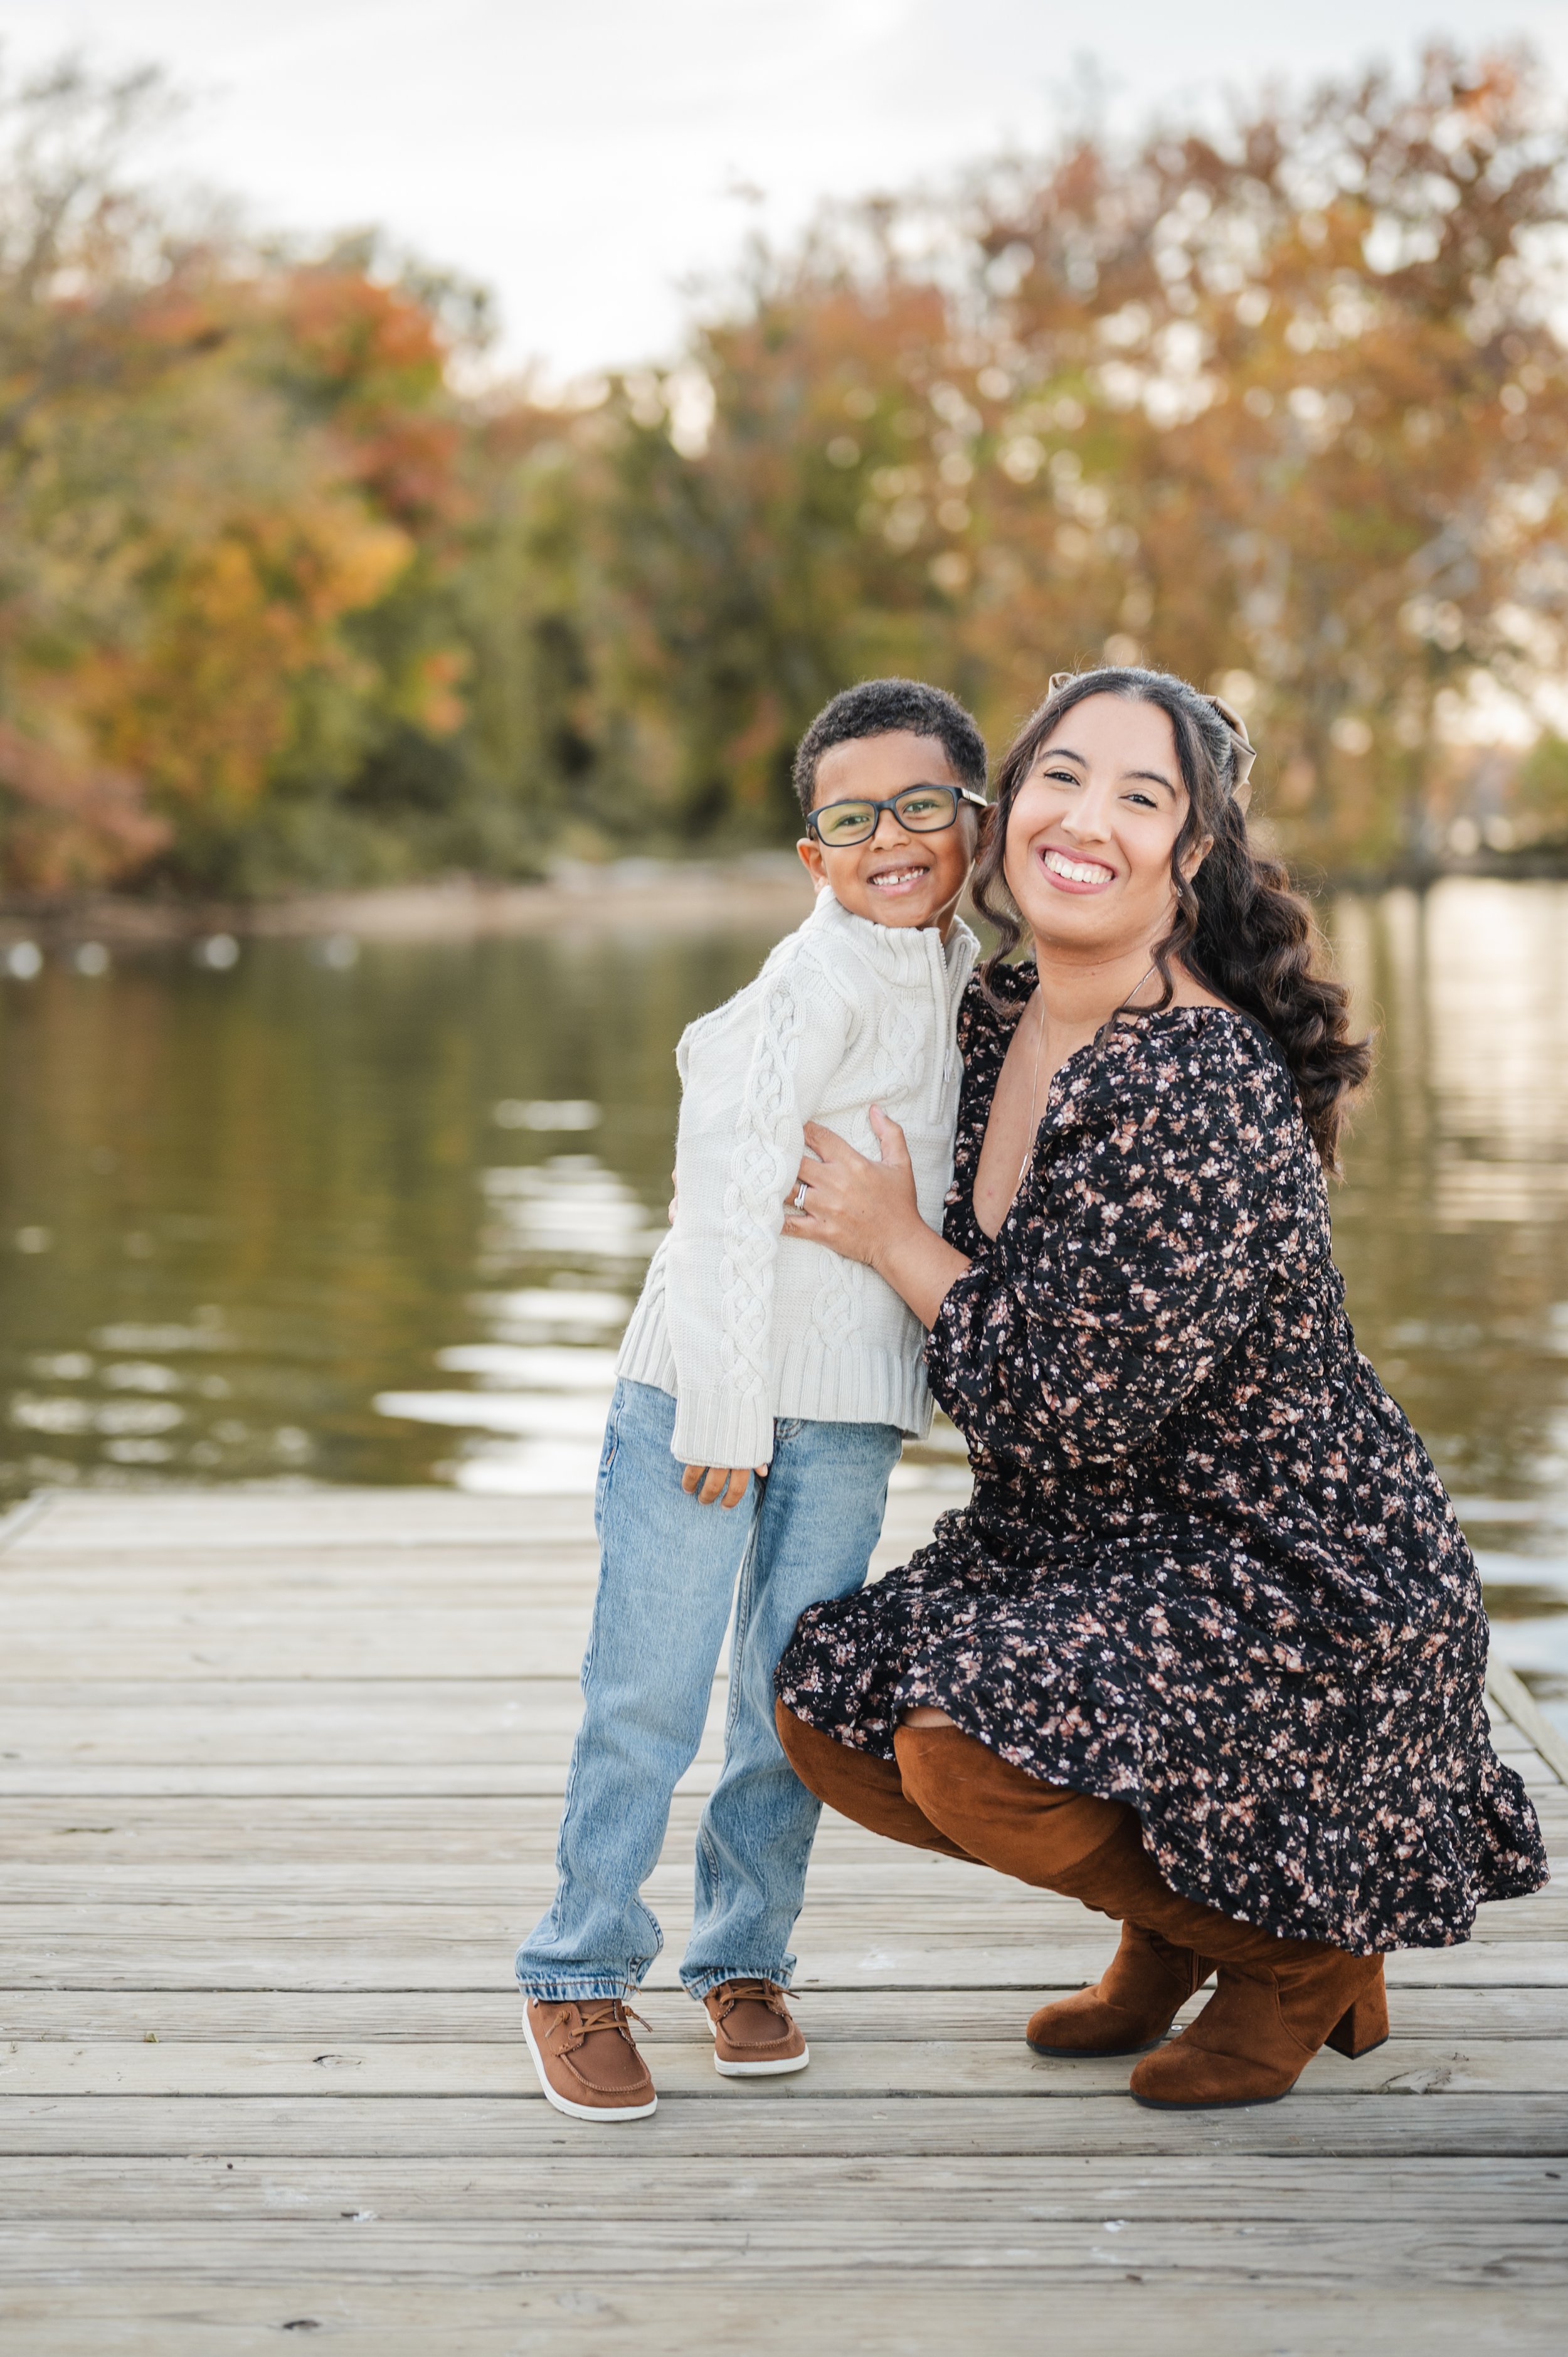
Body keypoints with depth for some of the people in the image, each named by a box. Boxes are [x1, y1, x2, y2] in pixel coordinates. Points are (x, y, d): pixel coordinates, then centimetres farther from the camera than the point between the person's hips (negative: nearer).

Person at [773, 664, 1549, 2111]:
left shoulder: (1204, 1091, -26)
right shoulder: (996, 1019, 0)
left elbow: (1076, 1405, -25)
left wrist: (891, 1238, -15)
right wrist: (750, 1196, 9)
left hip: (1303, 1573, -9)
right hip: (1097, 1540, 9)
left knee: (972, 1755, -25)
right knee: (829, 1710, 0)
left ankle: (1304, 1947, 3)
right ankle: (1180, 1914, 20)